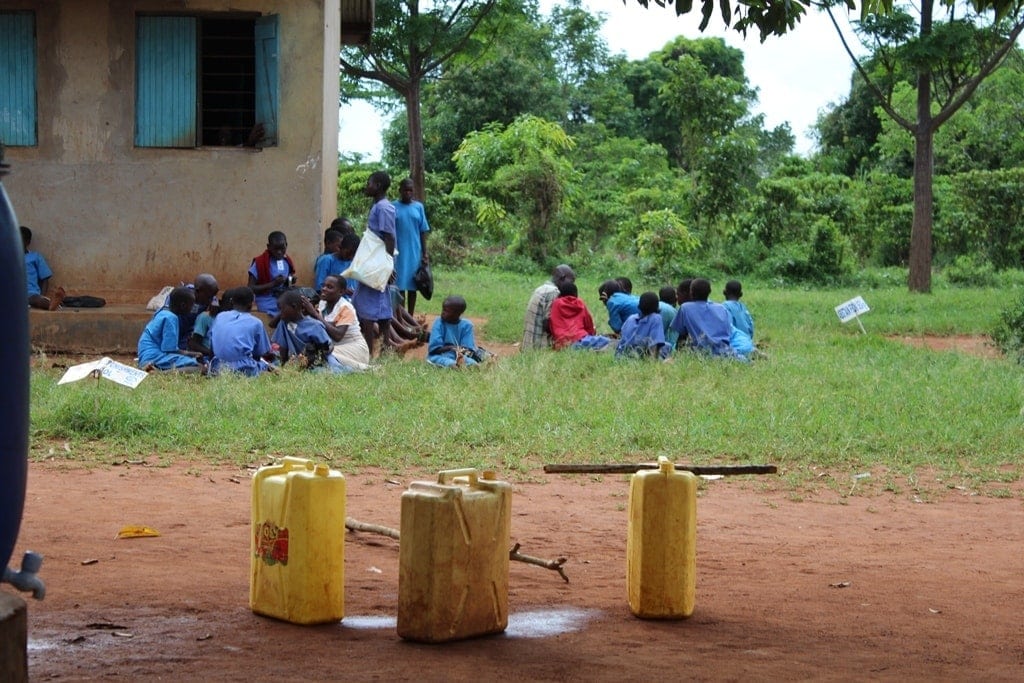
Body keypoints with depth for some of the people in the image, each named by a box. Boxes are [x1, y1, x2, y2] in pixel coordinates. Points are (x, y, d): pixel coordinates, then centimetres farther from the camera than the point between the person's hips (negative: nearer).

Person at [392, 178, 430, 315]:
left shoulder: (418, 207, 4)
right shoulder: (393, 207, -1)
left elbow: (423, 232, 6)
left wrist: (425, 254, 3)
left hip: (415, 253, 2)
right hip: (398, 253, -2)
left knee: (412, 286, 7)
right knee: (400, 286, -1)